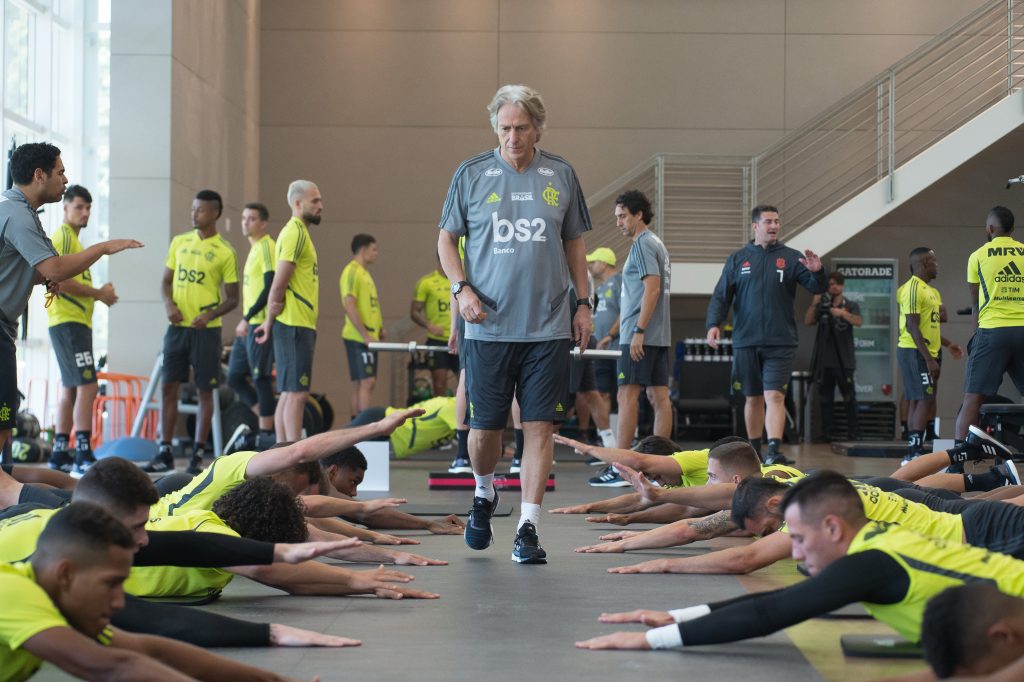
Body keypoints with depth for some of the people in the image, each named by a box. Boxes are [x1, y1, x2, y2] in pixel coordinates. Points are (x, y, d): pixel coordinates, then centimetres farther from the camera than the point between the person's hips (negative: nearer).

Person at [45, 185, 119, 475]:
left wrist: (99, 294, 3)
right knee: (87, 385, -16)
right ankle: (83, 456, -19)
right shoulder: (64, 236, -8)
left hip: (75, 321, 10)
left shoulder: (72, 238, 22)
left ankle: (60, 455, 16)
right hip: (68, 322, -10)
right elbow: (60, 280, -19)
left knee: (70, 387, 11)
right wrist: (99, 293, -11)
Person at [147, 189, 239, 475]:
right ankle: (165, 453, 9)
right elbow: (166, 281, 15)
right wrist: (168, 304, -6)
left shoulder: (224, 252, -3)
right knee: (168, 386, 2)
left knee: (205, 390, 1)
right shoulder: (179, 242, 9)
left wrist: (211, 314, -18)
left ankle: (198, 455, 7)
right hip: (178, 326, 4)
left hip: (206, 330, -4)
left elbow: (232, 299, -1)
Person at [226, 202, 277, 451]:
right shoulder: (254, 248, 18)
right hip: (248, 325, 10)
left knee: (260, 379, -4)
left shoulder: (267, 246, -11)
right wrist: (245, 320, 19)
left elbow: (270, 287, -18)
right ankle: (267, 422, 16)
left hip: (260, 323, -10)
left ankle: (266, 434, 3)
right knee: (235, 378, 10)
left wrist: (247, 318, -19)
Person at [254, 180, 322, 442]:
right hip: (296, 324, -10)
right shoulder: (296, 232, -12)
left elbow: (280, 282, 18)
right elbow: (280, 281, -18)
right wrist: (271, 319, -9)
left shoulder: (298, 232, 20)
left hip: (296, 324, 10)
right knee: (296, 393, -10)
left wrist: (271, 320, 11)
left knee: (288, 393, 10)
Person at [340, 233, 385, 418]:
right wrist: (365, 335, -20)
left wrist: (379, 328, 13)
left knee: (360, 384, 8)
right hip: (358, 338, -10)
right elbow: (349, 306, -19)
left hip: (367, 337, 10)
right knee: (367, 382, -13)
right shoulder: (352, 271, -11)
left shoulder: (363, 272, 19)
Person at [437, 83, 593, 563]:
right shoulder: (471, 174, 3)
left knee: (540, 426, -3)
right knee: (484, 427, 2)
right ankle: (484, 495, 32)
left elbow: (574, 243, 16)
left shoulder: (561, 176, 7)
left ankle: (528, 528, 2)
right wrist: (461, 288, -7)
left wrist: (583, 303, 9)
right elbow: (446, 239, 9)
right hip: (488, 325, -1)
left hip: (548, 327, 1)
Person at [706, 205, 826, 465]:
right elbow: (721, 296, 6)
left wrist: (817, 272, -21)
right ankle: (753, 450, 23)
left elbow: (817, 288, 1)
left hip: (780, 342, -2)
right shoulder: (737, 259, 8)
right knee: (753, 397, 11)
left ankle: (775, 450, -21)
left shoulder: (791, 257, 5)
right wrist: (714, 324, -9)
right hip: (745, 342, 2)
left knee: (774, 396, -13)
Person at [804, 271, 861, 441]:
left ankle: (852, 433, -4)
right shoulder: (822, 306, 14)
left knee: (849, 398, -5)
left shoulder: (851, 305, 8)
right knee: (825, 398, 2)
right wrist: (814, 302, -13)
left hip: (844, 360, -2)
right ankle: (826, 433, 2)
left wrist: (843, 313, -29)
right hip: (824, 360, 2)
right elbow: (808, 322, 0)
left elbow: (859, 321, -11)